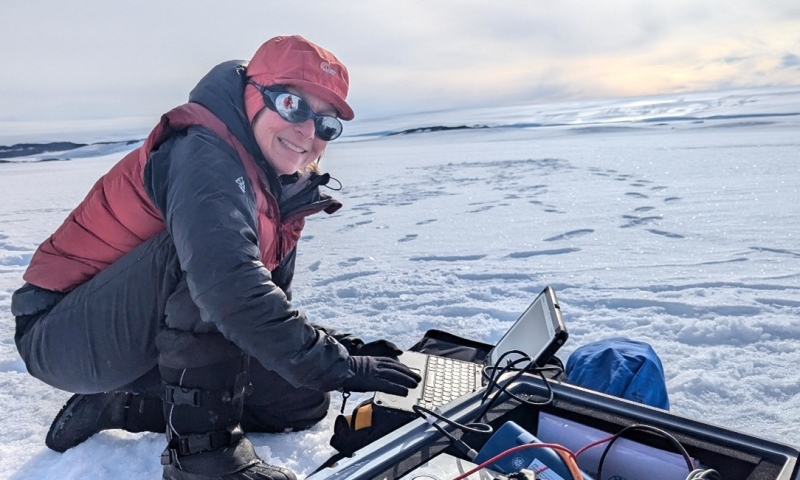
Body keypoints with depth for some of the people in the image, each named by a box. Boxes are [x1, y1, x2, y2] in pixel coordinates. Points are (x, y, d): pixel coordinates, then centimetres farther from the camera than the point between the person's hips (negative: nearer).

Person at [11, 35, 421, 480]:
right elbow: (229, 284, -39)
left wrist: (338, 344, -9)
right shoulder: (203, 154, -24)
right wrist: (332, 364, -35)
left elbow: (270, 305, 6)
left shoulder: (283, 190, 3)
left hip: (166, 341, 8)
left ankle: (119, 406, 7)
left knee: (301, 402, 4)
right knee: (207, 250, -33)